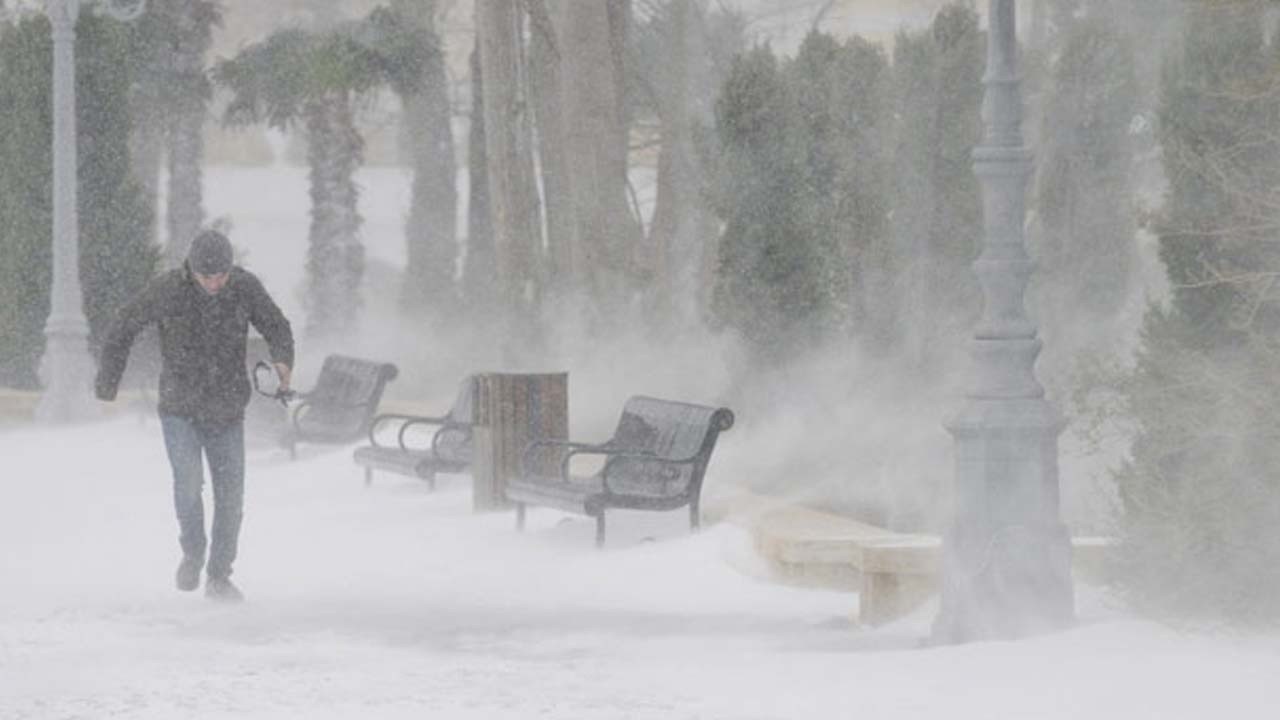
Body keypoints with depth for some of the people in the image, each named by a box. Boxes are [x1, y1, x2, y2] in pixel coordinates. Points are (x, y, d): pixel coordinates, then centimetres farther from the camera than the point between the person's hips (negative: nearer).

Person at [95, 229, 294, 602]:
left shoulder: (246, 287, -8)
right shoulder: (167, 290, -14)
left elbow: (276, 327, 1)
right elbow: (125, 327, -1)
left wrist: (283, 359, -21)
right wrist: (107, 380, 4)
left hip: (227, 414, 2)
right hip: (180, 412, -2)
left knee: (230, 495, 2)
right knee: (189, 479, -23)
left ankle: (219, 577, 18)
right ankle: (192, 552, 2)